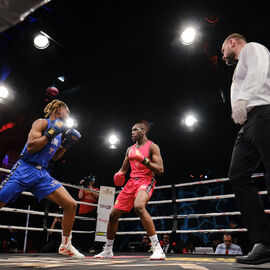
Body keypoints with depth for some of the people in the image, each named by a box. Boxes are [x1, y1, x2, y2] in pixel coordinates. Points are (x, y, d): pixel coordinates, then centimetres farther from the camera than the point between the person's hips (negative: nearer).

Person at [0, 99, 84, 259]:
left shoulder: (60, 131, 20)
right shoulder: (42, 123, -3)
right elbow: (31, 147, -15)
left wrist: (67, 144, 15)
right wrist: (51, 133, -17)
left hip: (42, 174, 6)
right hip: (25, 170, -6)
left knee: (71, 204, -5)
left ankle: (65, 245, 10)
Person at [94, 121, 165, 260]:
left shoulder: (152, 147, -1)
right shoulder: (130, 149, 18)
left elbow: (160, 170, -11)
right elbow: (123, 169, 24)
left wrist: (143, 159, -22)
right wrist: (119, 174, 0)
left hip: (146, 181, -7)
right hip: (131, 182, 7)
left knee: (139, 206, -38)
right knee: (113, 214, 4)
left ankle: (157, 248, -32)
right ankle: (107, 251, 24)